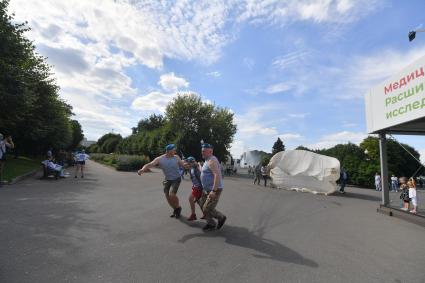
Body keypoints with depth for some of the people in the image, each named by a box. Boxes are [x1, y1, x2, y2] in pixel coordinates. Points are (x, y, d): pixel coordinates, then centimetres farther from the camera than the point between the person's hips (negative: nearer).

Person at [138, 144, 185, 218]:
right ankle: (175, 210, 37)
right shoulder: (159, 159, -14)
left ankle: (178, 208, 9)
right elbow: (149, 164, -24)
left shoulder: (176, 157, -11)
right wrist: (142, 169, -42)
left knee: (172, 195, -20)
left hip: (176, 179, -3)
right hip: (167, 180, 3)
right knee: (168, 197, 9)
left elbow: (183, 165, 0)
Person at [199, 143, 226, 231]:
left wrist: (214, 190, -33)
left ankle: (221, 217, 16)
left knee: (207, 209, -7)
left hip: (215, 190, -10)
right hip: (207, 189, 10)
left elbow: (217, 175, -30)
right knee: (203, 207, 13)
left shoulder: (212, 161, -19)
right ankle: (211, 224, 27)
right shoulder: (207, 160, 13)